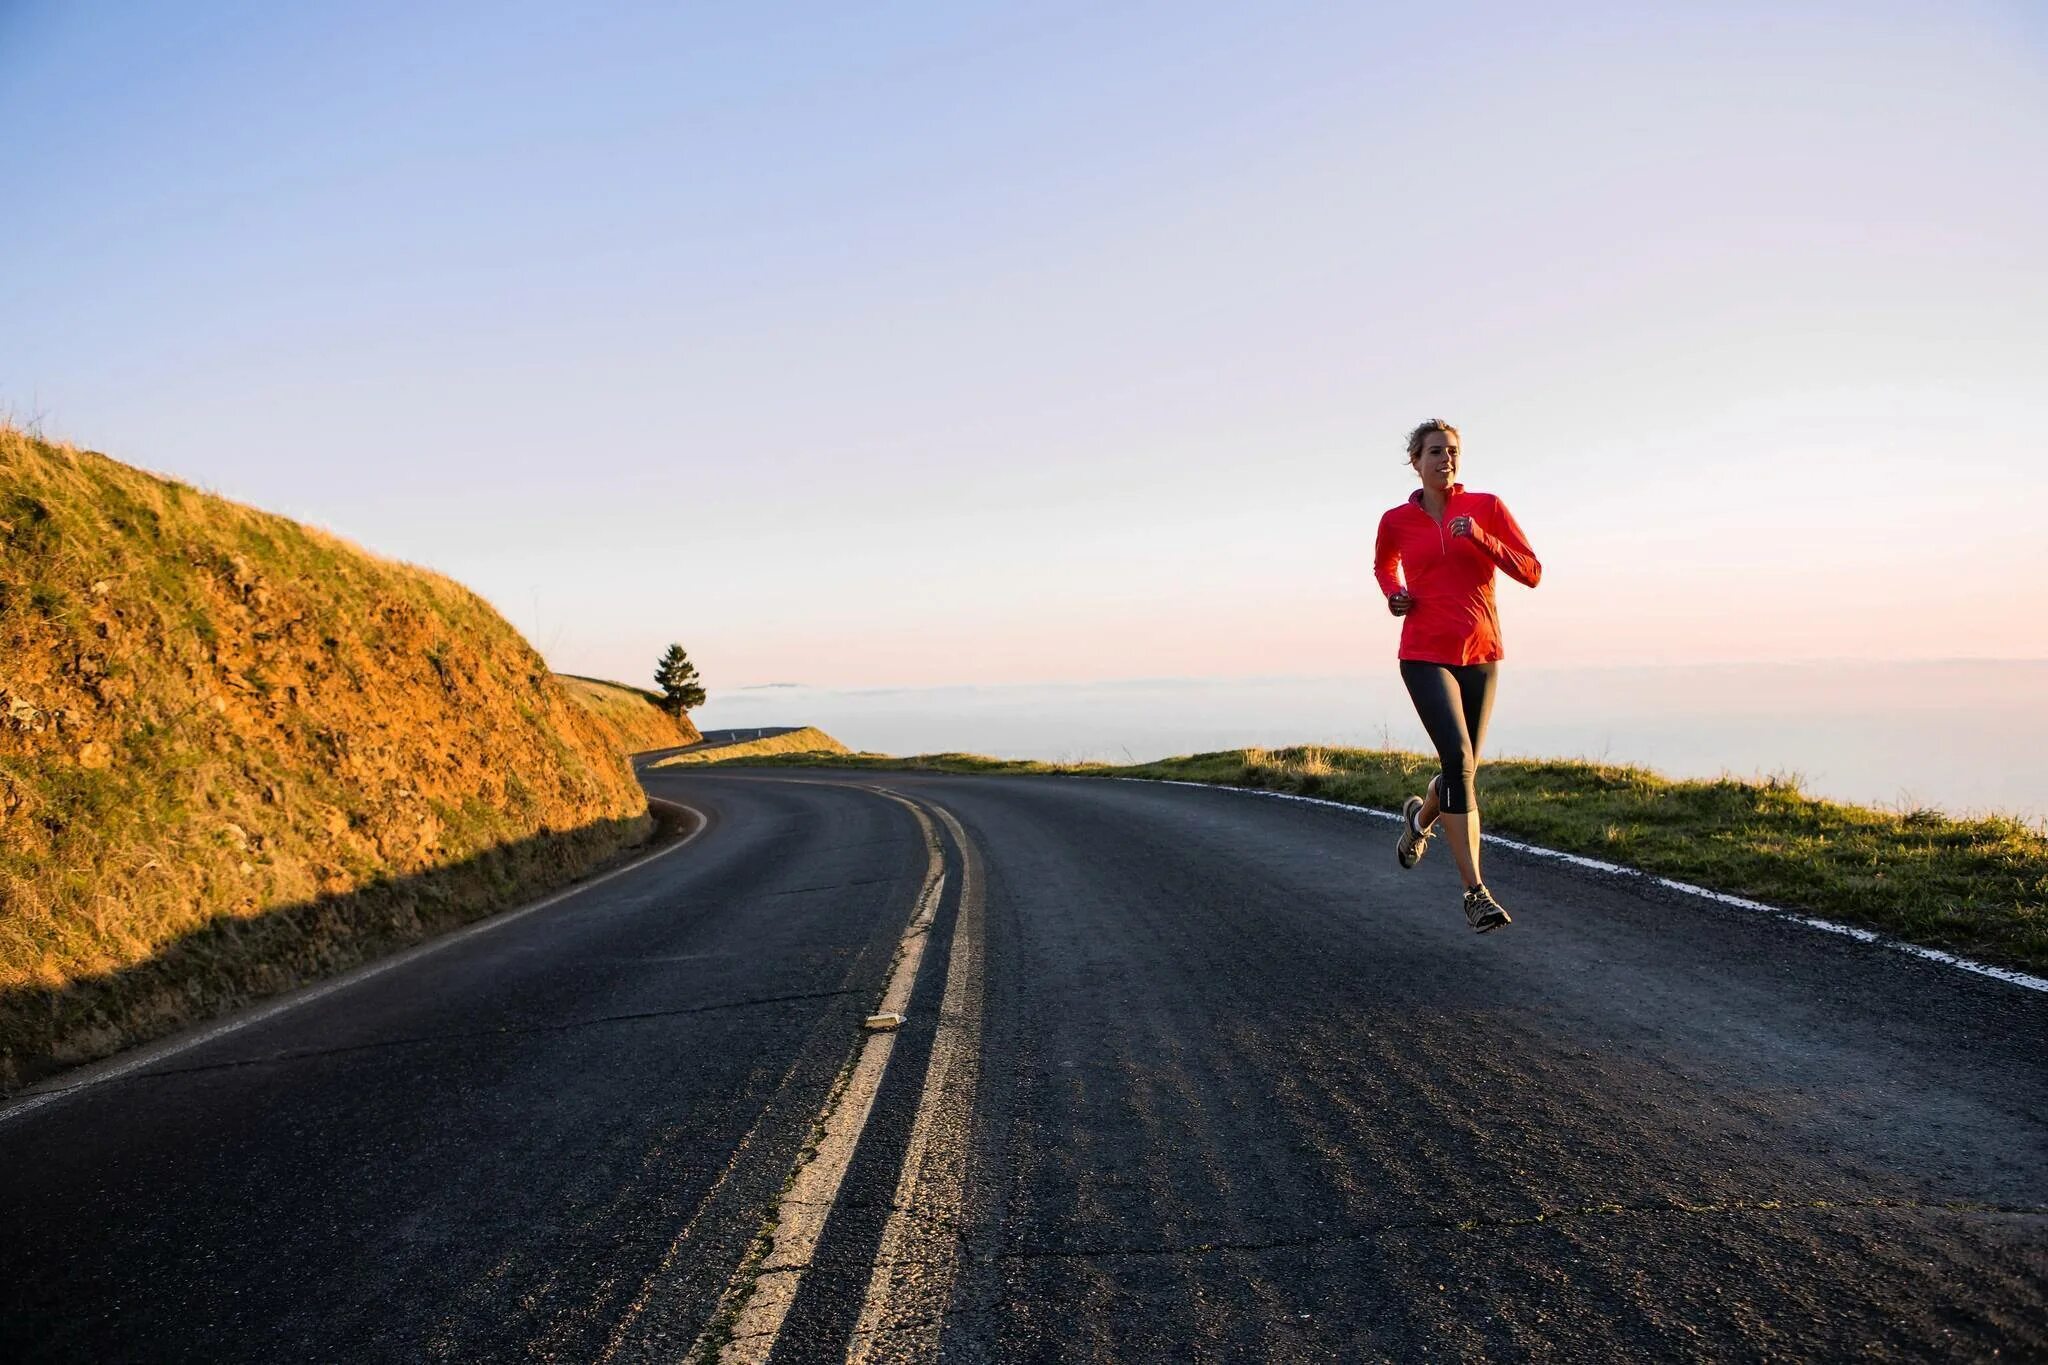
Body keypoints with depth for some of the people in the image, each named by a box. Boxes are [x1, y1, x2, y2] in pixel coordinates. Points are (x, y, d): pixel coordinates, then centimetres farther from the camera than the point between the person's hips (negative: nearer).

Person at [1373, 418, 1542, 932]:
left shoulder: (1487, 507, 2)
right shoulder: (1396, 521, 3)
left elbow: (1531, 573, -3)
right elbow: (1383, 566, 25)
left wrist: (1480, 538, -17)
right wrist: (1394, 594, 3)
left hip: (1480, 656, 3)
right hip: (1425, 656, -2)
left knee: (1463, 766, 11)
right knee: (1459, 760, -19)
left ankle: (1420, 817, 47)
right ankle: (1476, 891, -15)